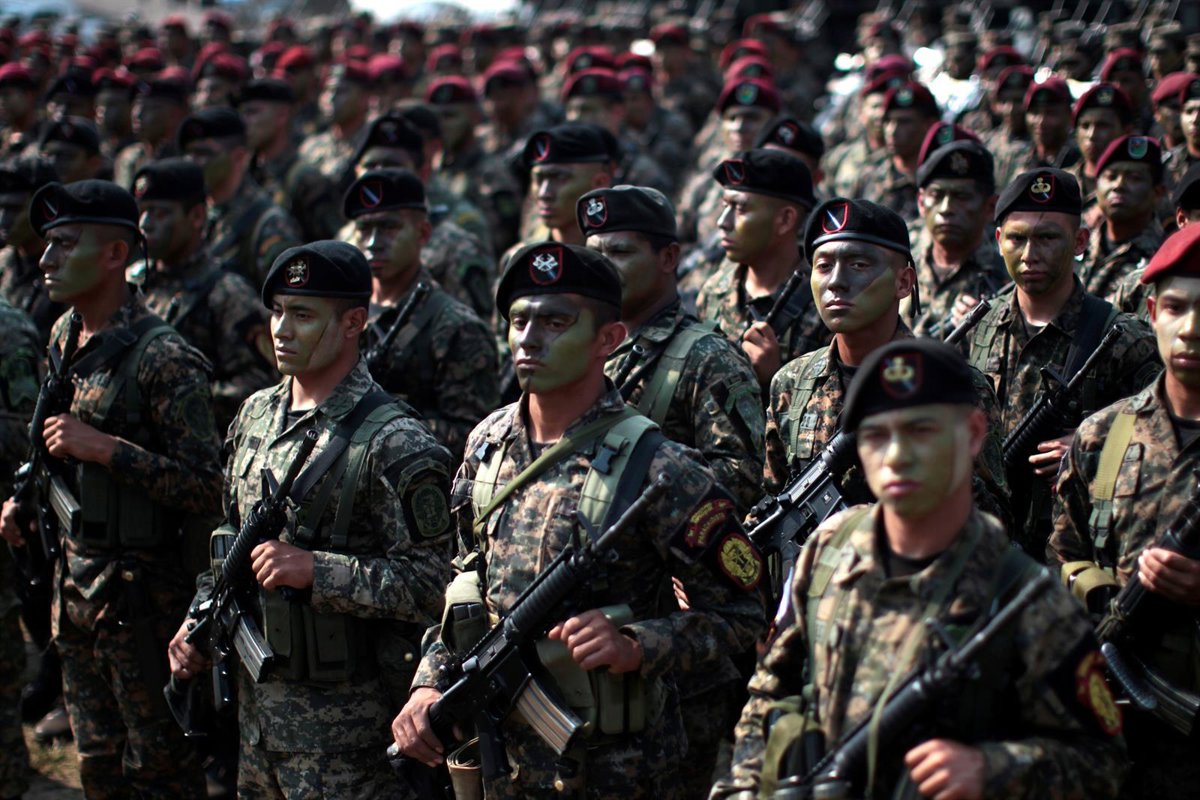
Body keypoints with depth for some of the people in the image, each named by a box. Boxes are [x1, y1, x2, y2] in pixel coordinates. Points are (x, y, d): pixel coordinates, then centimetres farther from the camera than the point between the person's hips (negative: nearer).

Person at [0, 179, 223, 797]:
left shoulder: (162, 359, -18)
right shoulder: (62, 341, 8)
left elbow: (206, 490, -21)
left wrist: (102, 446, -24)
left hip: (142, 597, -8)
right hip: (74, 584, 8)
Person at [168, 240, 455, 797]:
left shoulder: (393, 444, -16)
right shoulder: (257, 413, 9)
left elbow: (433, 583, -20)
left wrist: (316, 571, -25)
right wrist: (200, 620, 8)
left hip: (342, 717, -7)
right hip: (254, 695, 8)